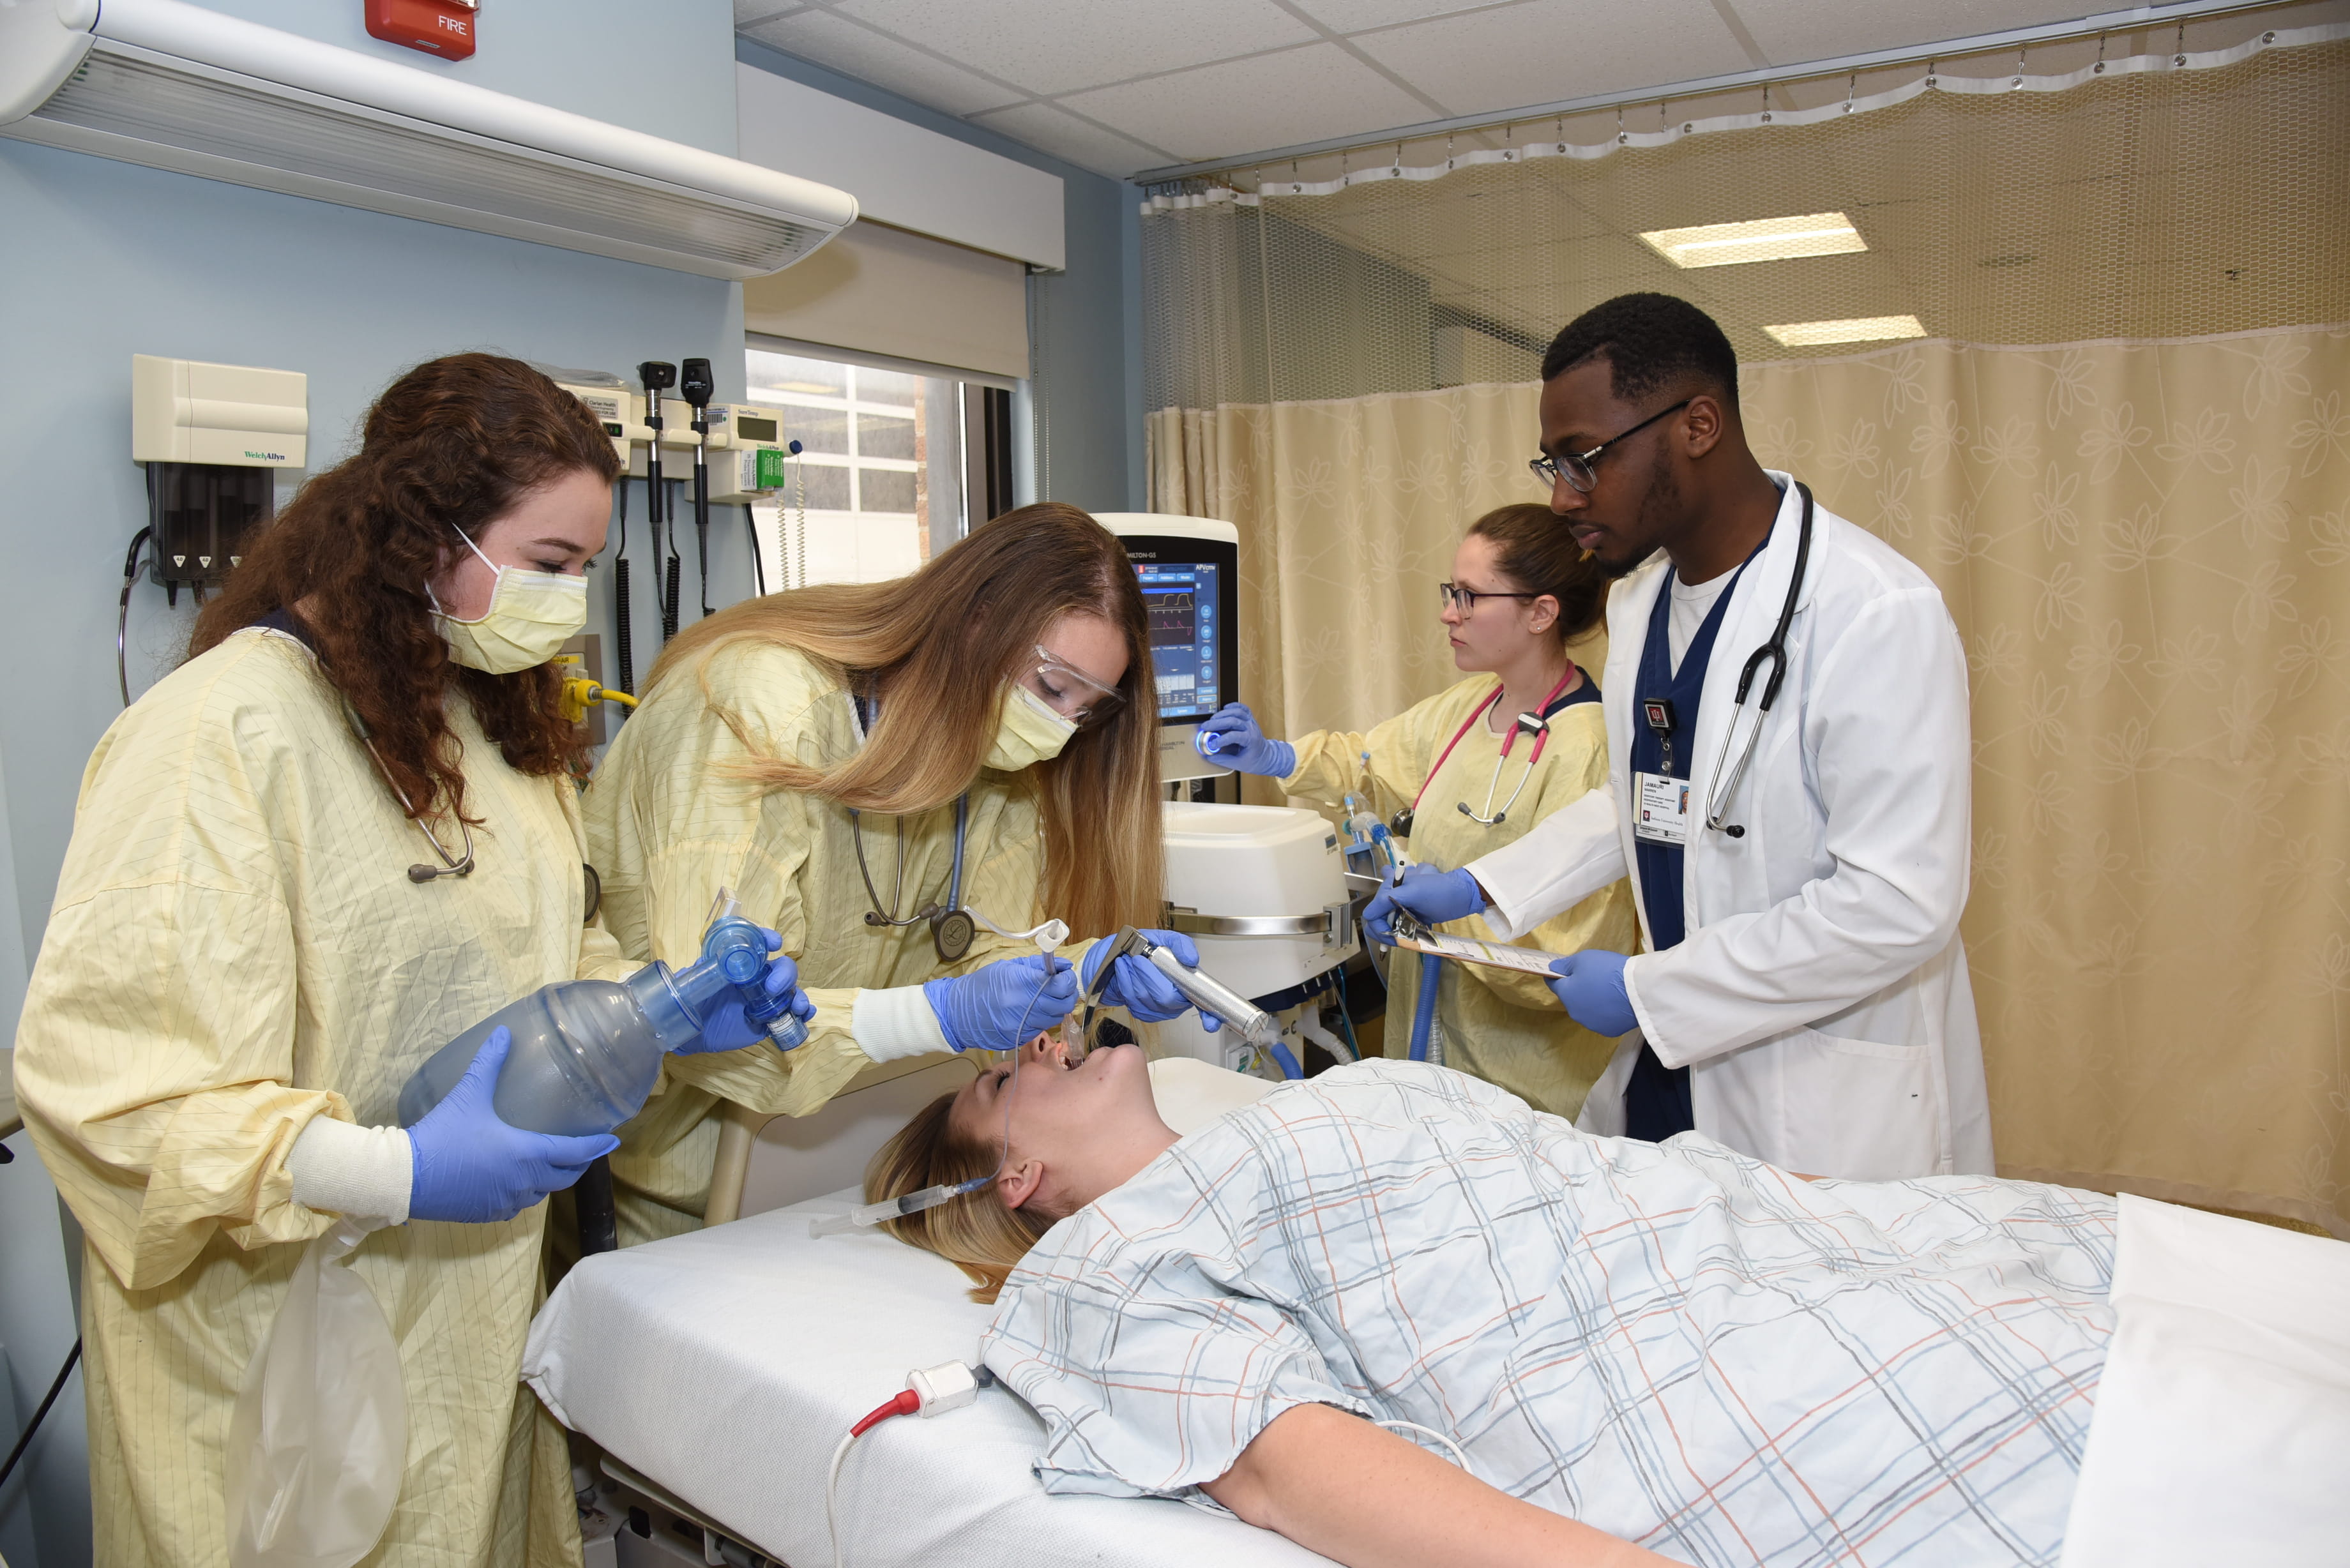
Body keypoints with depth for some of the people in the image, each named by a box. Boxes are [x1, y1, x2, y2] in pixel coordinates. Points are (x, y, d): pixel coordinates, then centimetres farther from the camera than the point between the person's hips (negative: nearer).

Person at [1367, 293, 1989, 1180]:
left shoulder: (1878, 614, -20)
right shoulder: (1640, 598, 8)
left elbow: (1899, 906, -23)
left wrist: (1648, 991, -18)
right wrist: (1481, 888, 11)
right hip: (1678, 1061, 7)